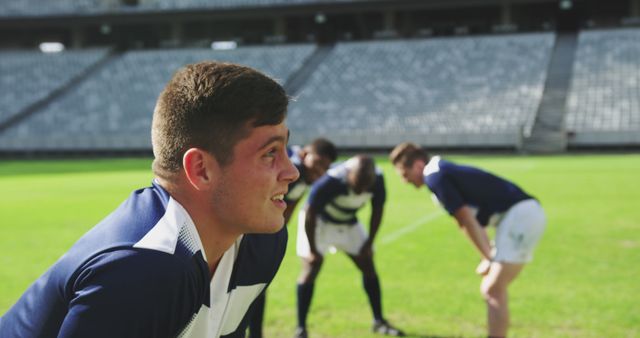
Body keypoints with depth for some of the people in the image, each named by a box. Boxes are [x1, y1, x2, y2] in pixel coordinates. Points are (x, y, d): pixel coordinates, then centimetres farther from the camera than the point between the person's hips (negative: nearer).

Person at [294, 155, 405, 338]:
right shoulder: (330, 181, -39)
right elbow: (310, 215, -26)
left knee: (368, 266, 4)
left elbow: (377, 211, -6)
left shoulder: (377, 179, -25)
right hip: (319, 222, -5)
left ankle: (379, 321, 17)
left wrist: (369, 243, -3)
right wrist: (312, 249, -18)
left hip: (348, 223, 5)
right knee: (311, 269, -13)